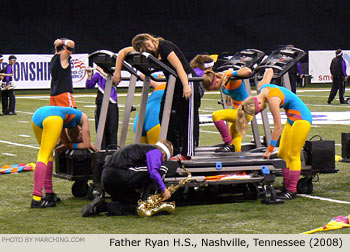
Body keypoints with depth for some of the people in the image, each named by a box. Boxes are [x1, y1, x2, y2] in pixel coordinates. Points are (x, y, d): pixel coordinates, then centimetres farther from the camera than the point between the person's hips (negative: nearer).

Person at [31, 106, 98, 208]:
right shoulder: (83, 117, 30)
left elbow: (66, 142, 43)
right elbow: (86, 145, 25)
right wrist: (69, 146, 33)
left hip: (36, 116, 6)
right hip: (52, 117, -6)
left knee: (48, 154, 20)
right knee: (44, 156, -9)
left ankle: (49, 194, 18)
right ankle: (36, 199, -16)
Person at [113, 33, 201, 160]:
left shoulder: (164, 46, -21)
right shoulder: (150, 51, -1)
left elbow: (179, 66, -28)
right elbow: (123, 52, 6)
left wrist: (186, 86, -36)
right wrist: (117, 72, -2)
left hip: (186, 80, -8)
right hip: (172, 83, 8)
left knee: (185, 118, -7)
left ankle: (186, 153, -4)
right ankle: (174, 151, 2)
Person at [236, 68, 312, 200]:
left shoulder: (272, 100, -27)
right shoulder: (261, 87, -3)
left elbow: (278, 127, -23)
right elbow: (269, 70, 17)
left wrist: (269, 150, -18)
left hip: (302, 119, -10)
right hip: (291, 119, 10)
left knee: (293, 155, -10)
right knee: (282, 154, 5)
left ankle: (292, 191, -8)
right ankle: (286, 187, 7)